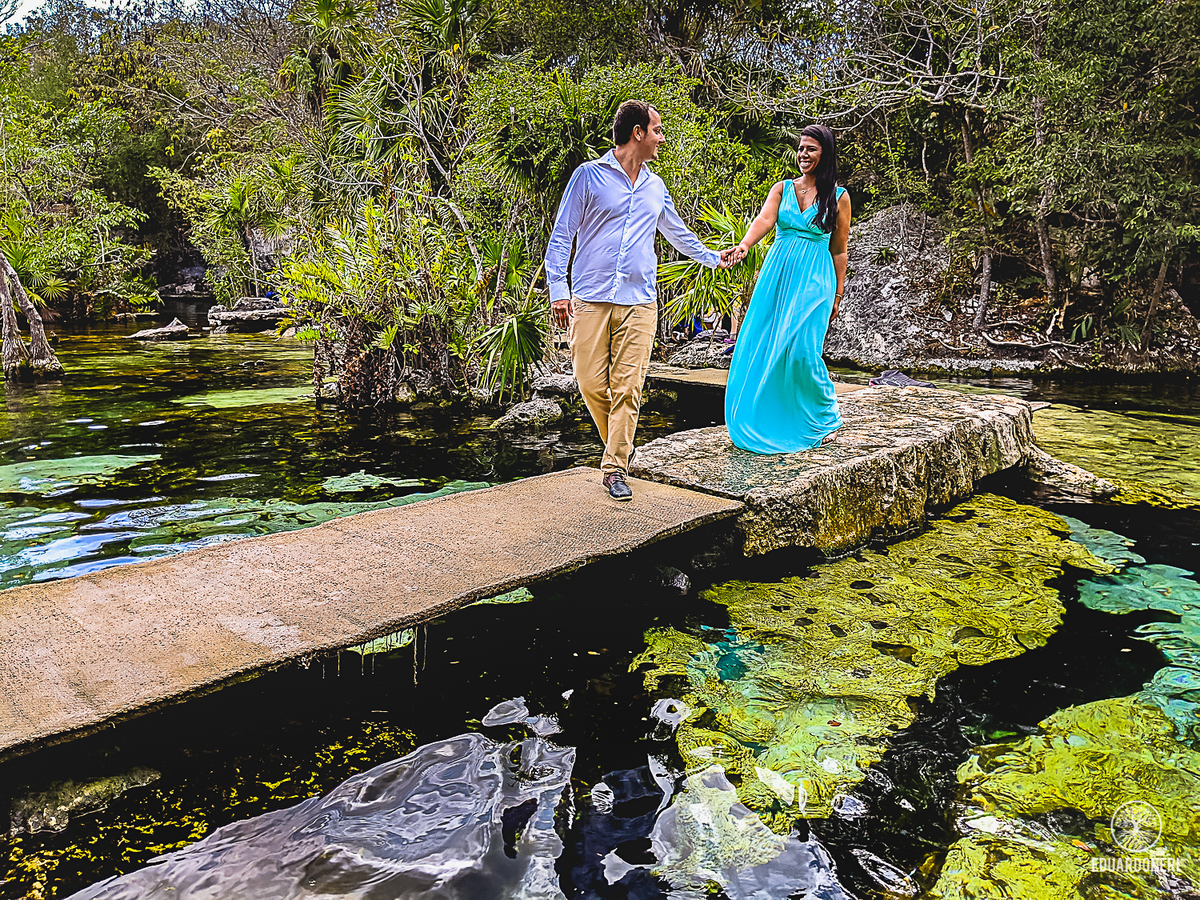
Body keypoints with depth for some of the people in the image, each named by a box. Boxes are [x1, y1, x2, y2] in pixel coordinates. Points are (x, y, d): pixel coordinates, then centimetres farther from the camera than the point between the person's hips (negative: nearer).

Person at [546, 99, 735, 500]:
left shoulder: (655, 187, 17)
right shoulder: (589, 175, 3)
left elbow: (678, 232, 34)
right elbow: (561, 236, 2)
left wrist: (712, 257, 42)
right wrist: (558, 290, -6)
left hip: (639, 302, 3)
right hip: (591, 298, -3)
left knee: (627, 387, -4)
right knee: (591, 382, -4)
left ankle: (615, 468, 3)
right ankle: (619, 443, 21)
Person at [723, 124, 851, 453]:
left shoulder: (838, 197, 5)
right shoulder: (782, 188, 9)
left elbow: (839, 251, 8)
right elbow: (764, 219, -9)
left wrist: (837, 295, 7)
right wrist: (744, 245, -30)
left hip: (814, 279, -3)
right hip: (778, 274, 3)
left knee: (801, 349, -14)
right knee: (764, 348, -1)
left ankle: (824, 417, 9)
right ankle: (769, 419, 16)